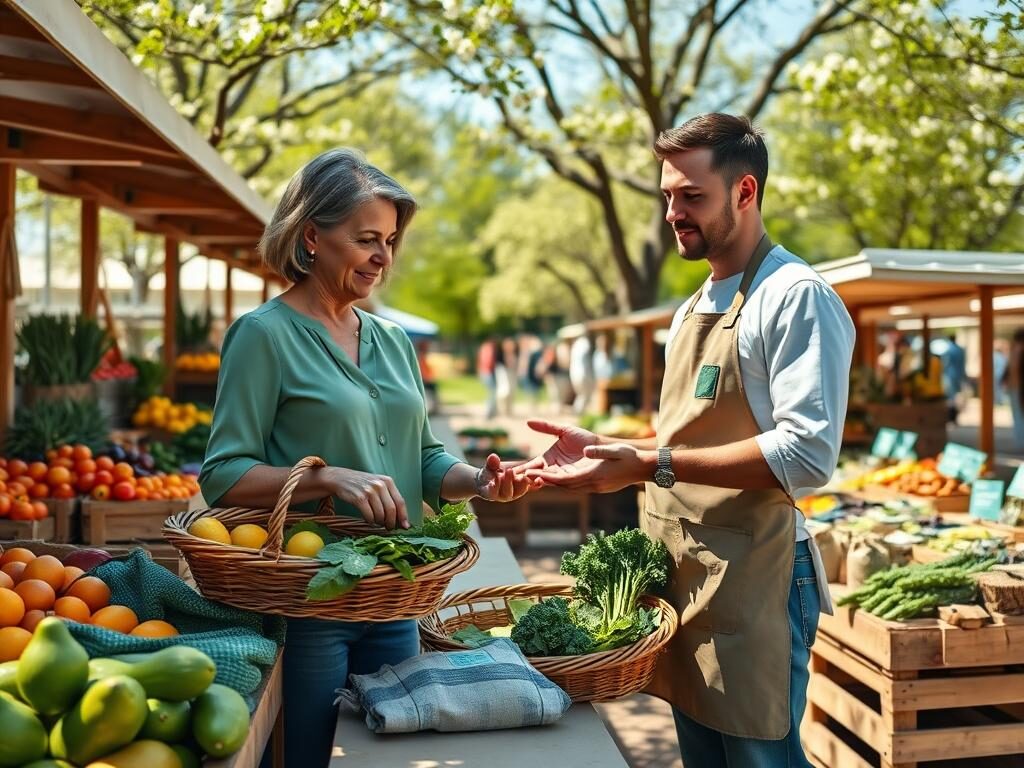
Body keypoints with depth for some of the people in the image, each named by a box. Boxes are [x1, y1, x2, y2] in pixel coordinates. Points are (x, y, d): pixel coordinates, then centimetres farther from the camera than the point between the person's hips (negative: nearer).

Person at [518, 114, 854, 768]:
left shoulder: (797, 296, -11)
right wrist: (603, 448, 6)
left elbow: (807, 455, -21)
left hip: (751, 583, -8)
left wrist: (652, 465, -22)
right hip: (683, 574, 8)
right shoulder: (692, 311, 16)